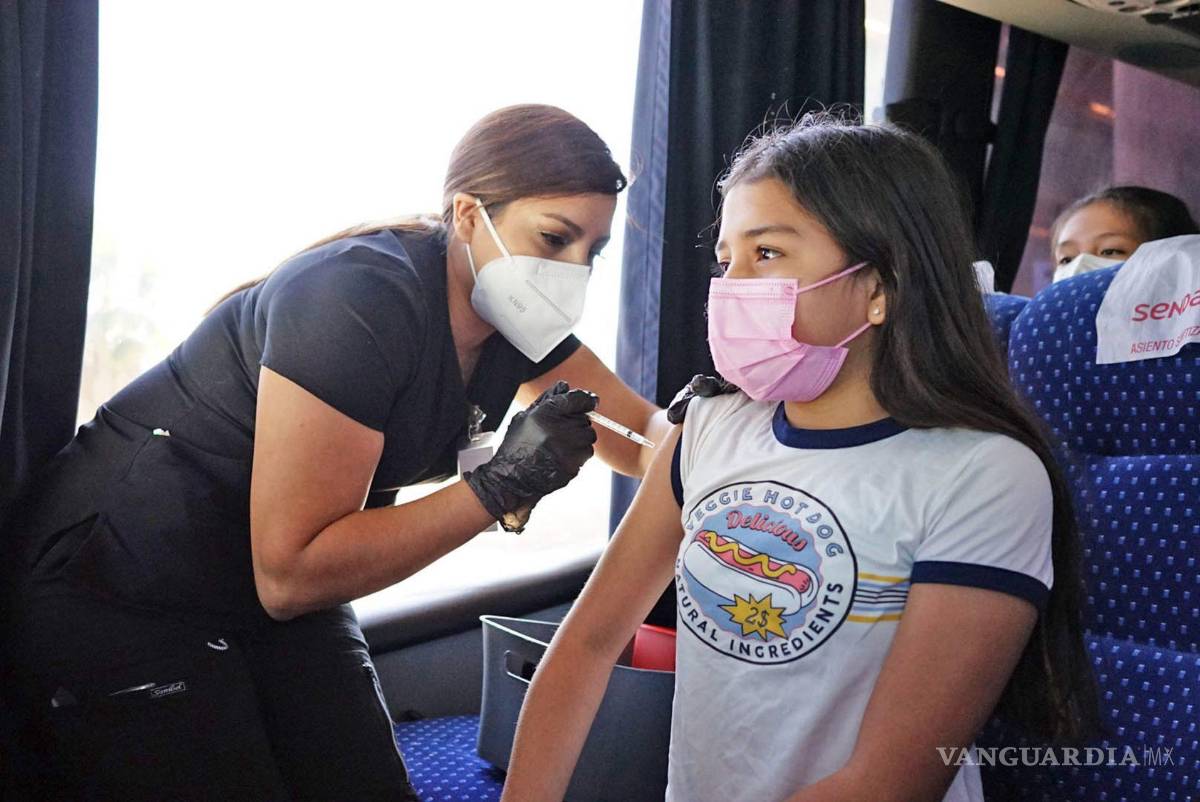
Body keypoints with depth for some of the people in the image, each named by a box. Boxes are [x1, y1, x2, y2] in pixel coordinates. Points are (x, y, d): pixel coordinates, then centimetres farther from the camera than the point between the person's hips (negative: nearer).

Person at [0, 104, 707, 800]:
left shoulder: (518, 323, -5)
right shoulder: (364, 301, -29)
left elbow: (642, 433, 3)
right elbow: (288, 572, -29)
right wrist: (502, 486, -31)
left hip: (279, 595, 7)